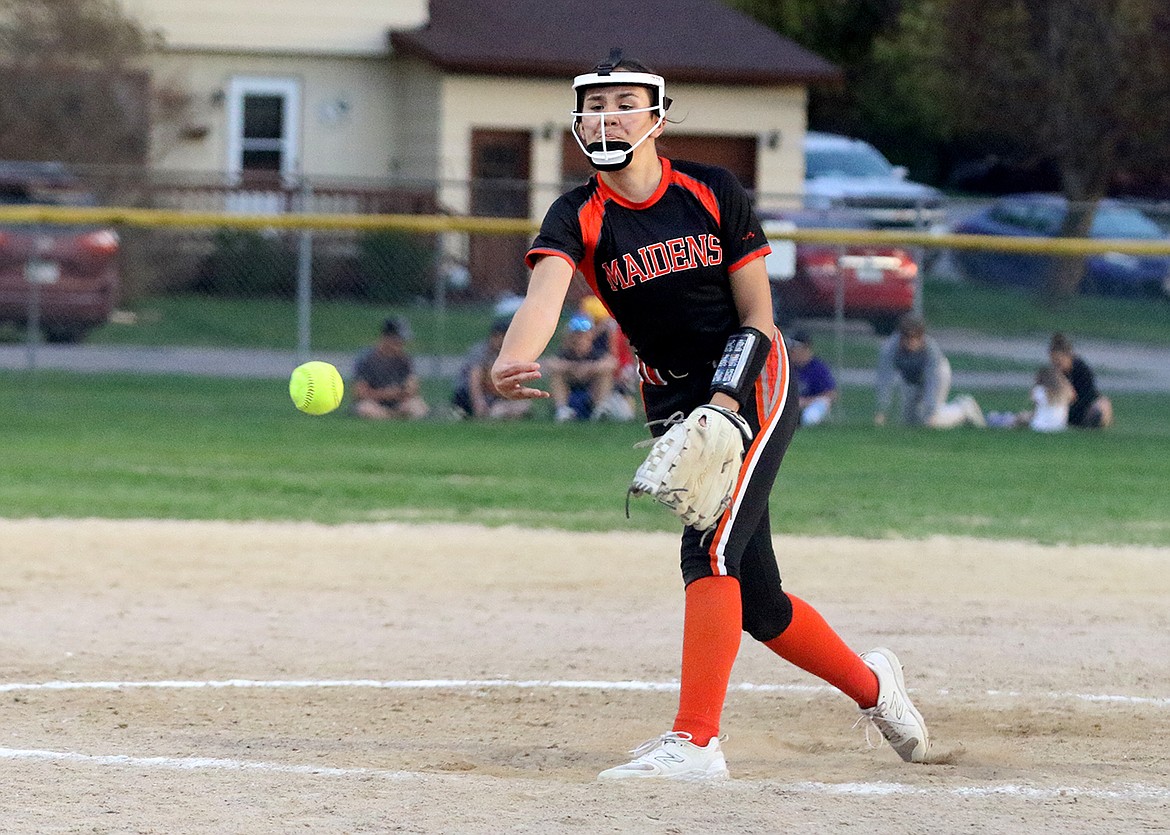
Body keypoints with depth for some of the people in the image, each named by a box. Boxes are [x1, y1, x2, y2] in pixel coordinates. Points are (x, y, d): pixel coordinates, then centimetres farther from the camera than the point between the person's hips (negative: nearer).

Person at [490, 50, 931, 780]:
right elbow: (546, 292, -28)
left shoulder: (714, 193, -8)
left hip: (752, 384, -3)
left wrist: (725, 402, -21)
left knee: (711, 550, -23)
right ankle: (870, 684, 33)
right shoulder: (578, 218, -6)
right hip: (674, 406, 3)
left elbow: (757, 315, -5)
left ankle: (695, 740, -28)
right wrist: (511, 363, -49)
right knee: (756, 602, 7)